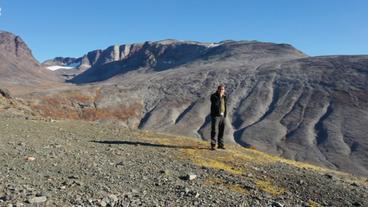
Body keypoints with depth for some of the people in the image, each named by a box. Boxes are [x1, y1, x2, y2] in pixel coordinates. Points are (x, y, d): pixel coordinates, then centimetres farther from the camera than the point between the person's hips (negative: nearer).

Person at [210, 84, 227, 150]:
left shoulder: (224, 96, 13)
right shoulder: (213, 96, -6)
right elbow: (215, 104, -22)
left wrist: (225, 115, 16)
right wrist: (220, 96, -19)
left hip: (222, 115, 6)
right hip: (215, 115, -6)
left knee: (221, 130, 9)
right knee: (214, 130, -9)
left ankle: (220, 144, 17)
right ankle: (213, 145, -6)